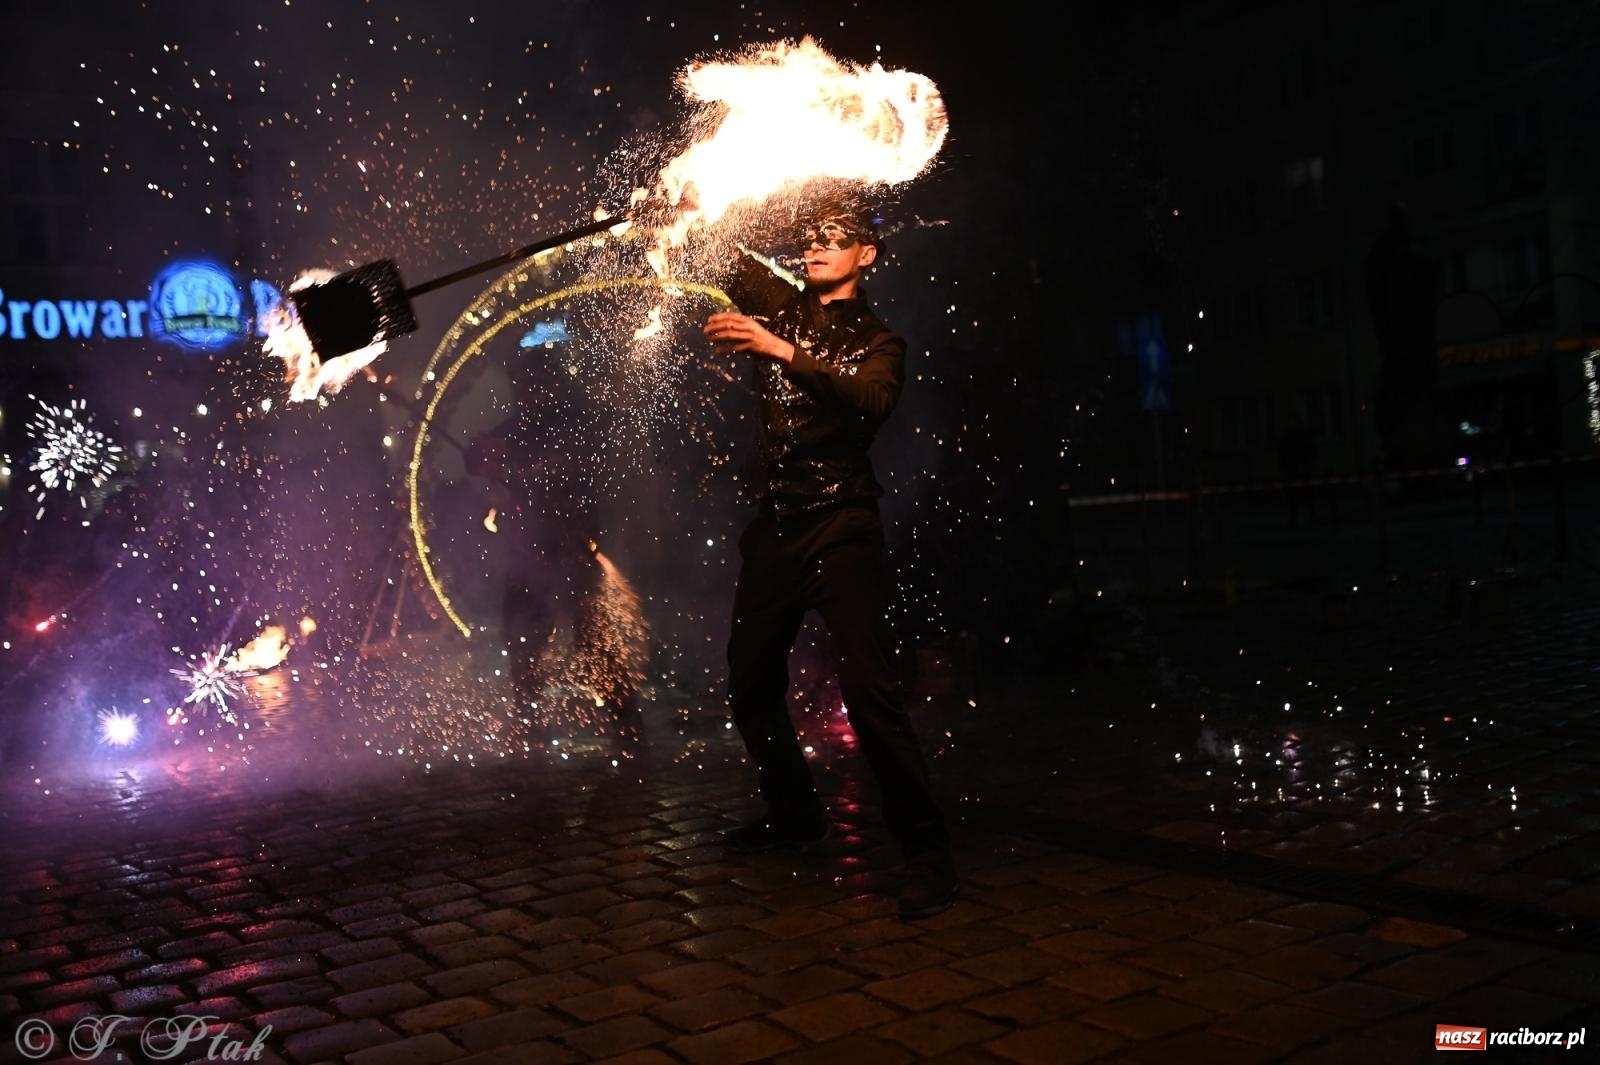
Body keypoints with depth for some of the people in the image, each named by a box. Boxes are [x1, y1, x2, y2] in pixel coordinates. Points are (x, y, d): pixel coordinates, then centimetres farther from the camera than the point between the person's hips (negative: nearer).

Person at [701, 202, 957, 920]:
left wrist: (785, 352, -27)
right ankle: (793, 814, 31)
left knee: (868, 686, -17)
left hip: (840, 529, -6)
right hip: (775, 527, 6)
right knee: (750, 683, 11)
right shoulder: (779, 308, 16)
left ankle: (925, 848, -11)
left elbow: (871, 401, -17)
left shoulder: (876, 338, 4)